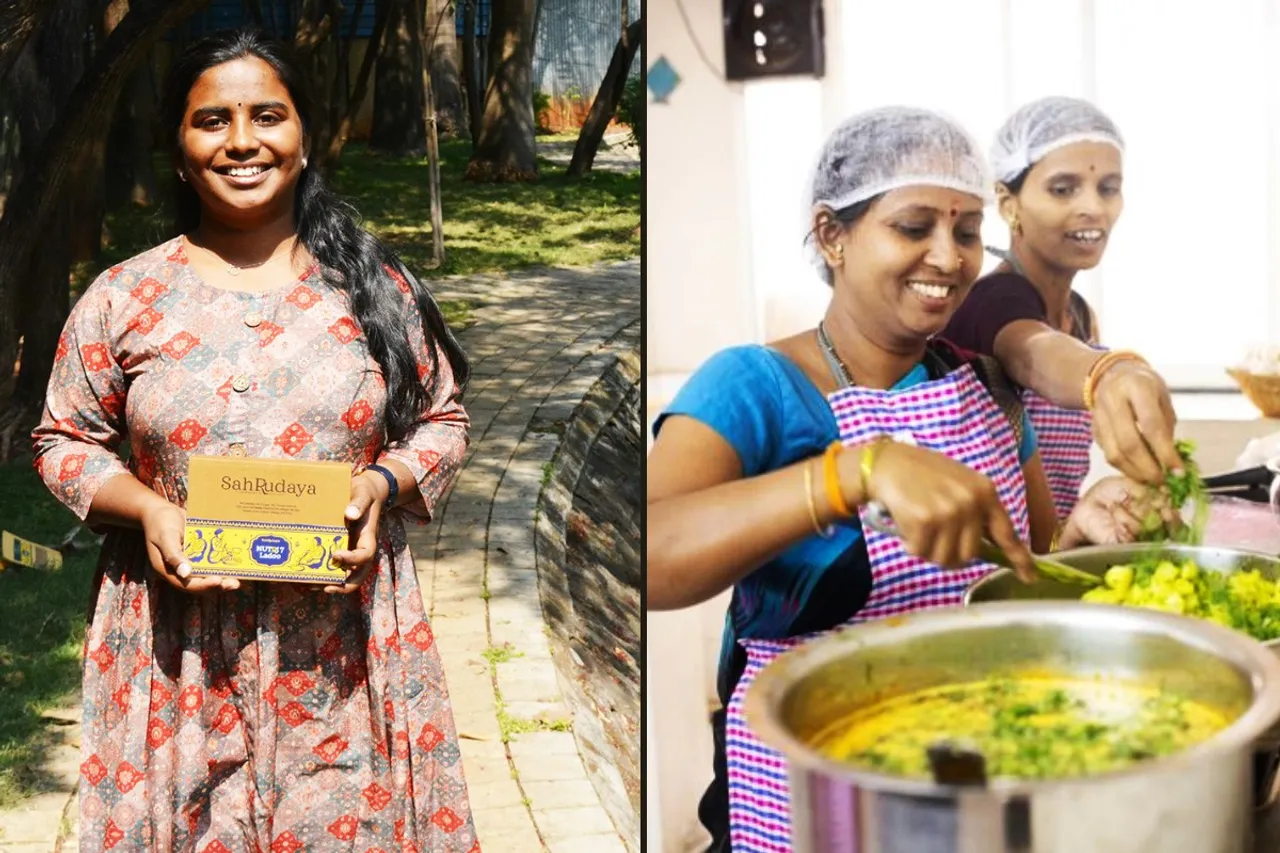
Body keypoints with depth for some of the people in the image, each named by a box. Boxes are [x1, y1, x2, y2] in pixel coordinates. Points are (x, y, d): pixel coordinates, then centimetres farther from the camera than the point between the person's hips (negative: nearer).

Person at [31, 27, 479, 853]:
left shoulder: (376, 286, 2)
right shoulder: (121, 299, 2)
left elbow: (443, 421, 8)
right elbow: (66, 443, 8)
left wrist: (380, 484, -11)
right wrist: (145, 508, -10)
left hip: (346, 642, 0)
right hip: (180, 649, 0)